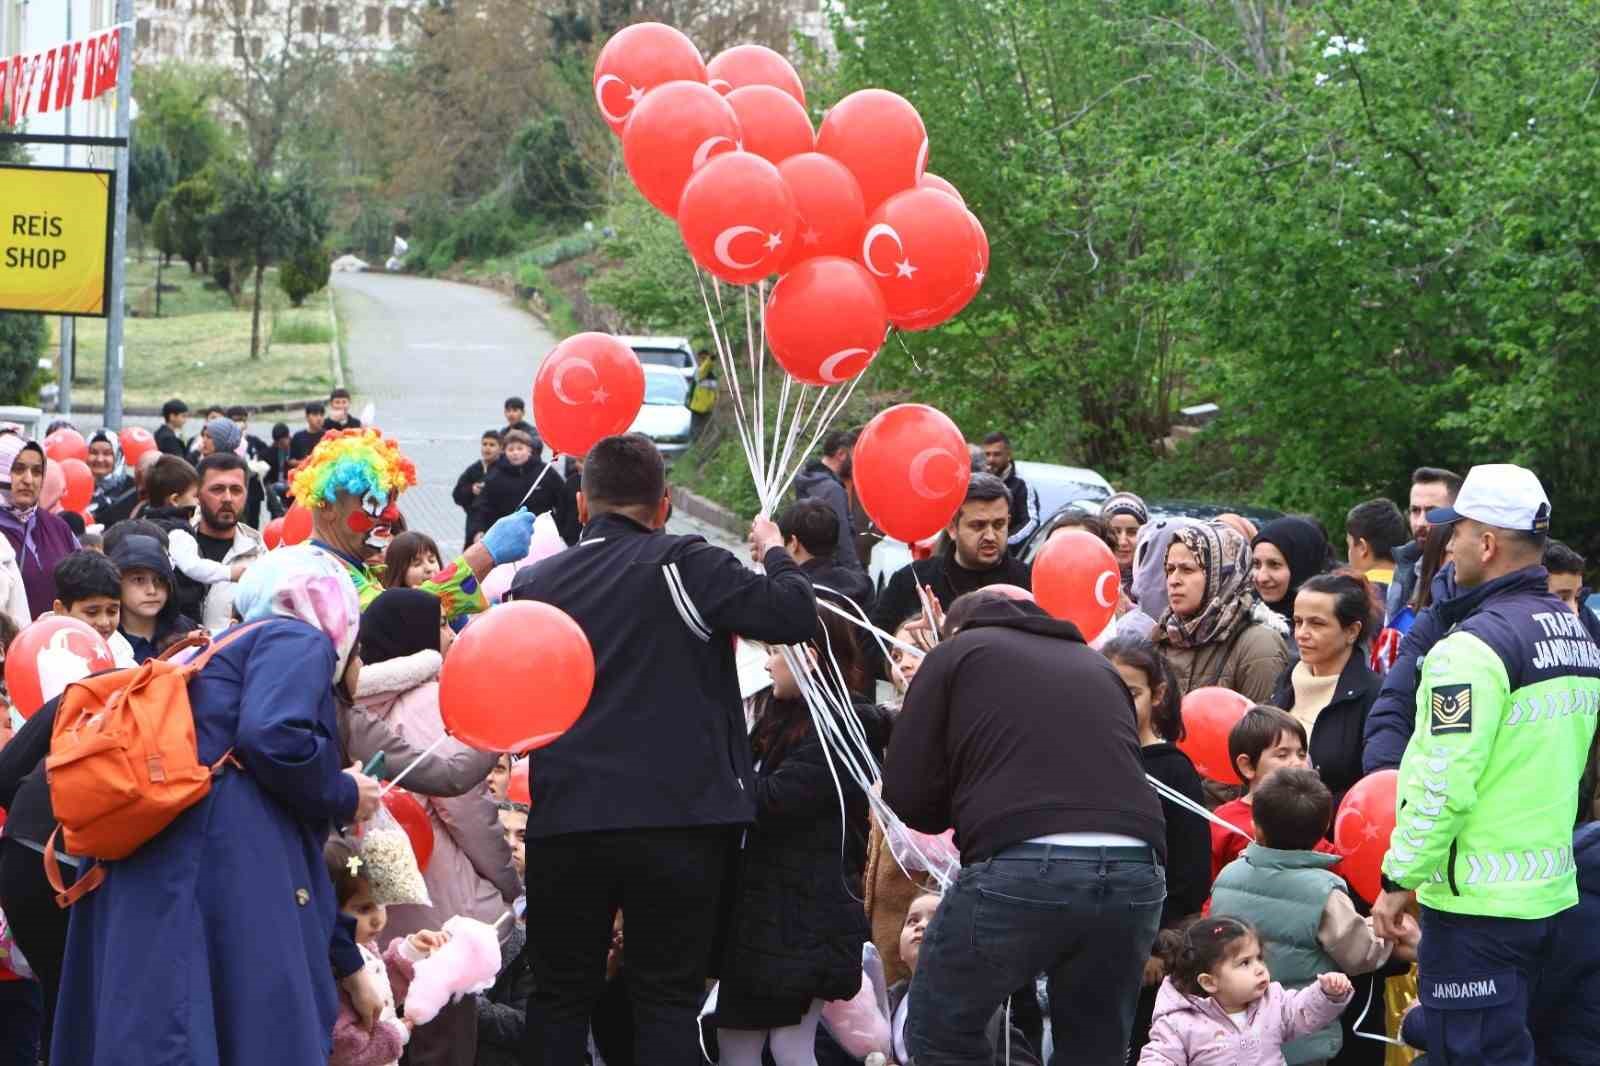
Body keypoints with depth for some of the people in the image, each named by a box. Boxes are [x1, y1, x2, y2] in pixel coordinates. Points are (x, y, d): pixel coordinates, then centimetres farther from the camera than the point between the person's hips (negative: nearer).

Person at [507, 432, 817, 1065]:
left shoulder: (534, 583, 8)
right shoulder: (682, 564, -6)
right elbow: (794, 615, -11)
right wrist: (774, 553, 8)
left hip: (564, 822, 3)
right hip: (677, 820, -3)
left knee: (560, 998, 12)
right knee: (666, 1001, 3)